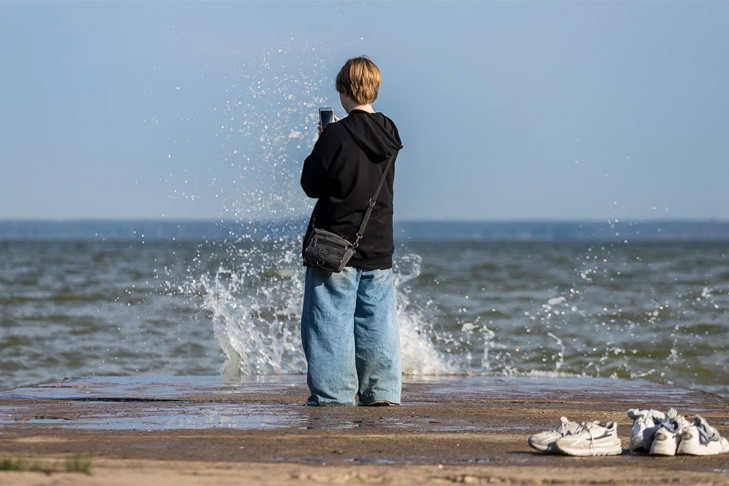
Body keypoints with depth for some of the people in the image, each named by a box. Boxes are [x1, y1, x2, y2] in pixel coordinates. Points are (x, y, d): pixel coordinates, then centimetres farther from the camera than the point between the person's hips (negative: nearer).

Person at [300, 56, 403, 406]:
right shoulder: (388, 137, 5)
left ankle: (333, 392, -1)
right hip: (379, 246, 6)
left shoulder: (336, 136, -15)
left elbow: (311, 185, -8)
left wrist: (319, 149, 7)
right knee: (378, 320, 10)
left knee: (330, 320, 0)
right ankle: (383, 390, 10)